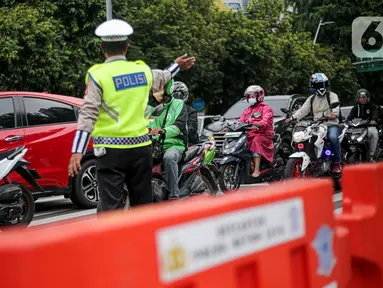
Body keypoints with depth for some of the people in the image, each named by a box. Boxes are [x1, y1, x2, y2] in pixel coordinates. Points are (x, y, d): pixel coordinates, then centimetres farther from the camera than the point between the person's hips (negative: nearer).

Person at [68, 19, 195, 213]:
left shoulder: (98, 75, -8)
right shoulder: (143, 70, 7)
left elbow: (88, 114, -14)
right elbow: (160, 80, 30)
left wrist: (77, 151, -14)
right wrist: (177, 66, 51)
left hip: (110, 150, -4)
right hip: (141, 146, 5)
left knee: (111, 207, -6)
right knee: (143, 204, 15)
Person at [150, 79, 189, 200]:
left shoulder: (179, 104, 4)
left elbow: (179, 125, -14)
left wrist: (163, 131, -34)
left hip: (174, 145, -5)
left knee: (169, 157, -39)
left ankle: (174, 195, -39)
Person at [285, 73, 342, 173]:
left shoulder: (332, 96, 7)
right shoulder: (311, 99, 21)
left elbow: (336, 106, -12)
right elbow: (303, 110, 9)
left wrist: (334, 113, -36)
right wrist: (292, 118, -8)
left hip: (332, 124, -4)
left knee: (333, 137, -35)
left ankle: (337, 162, -20)